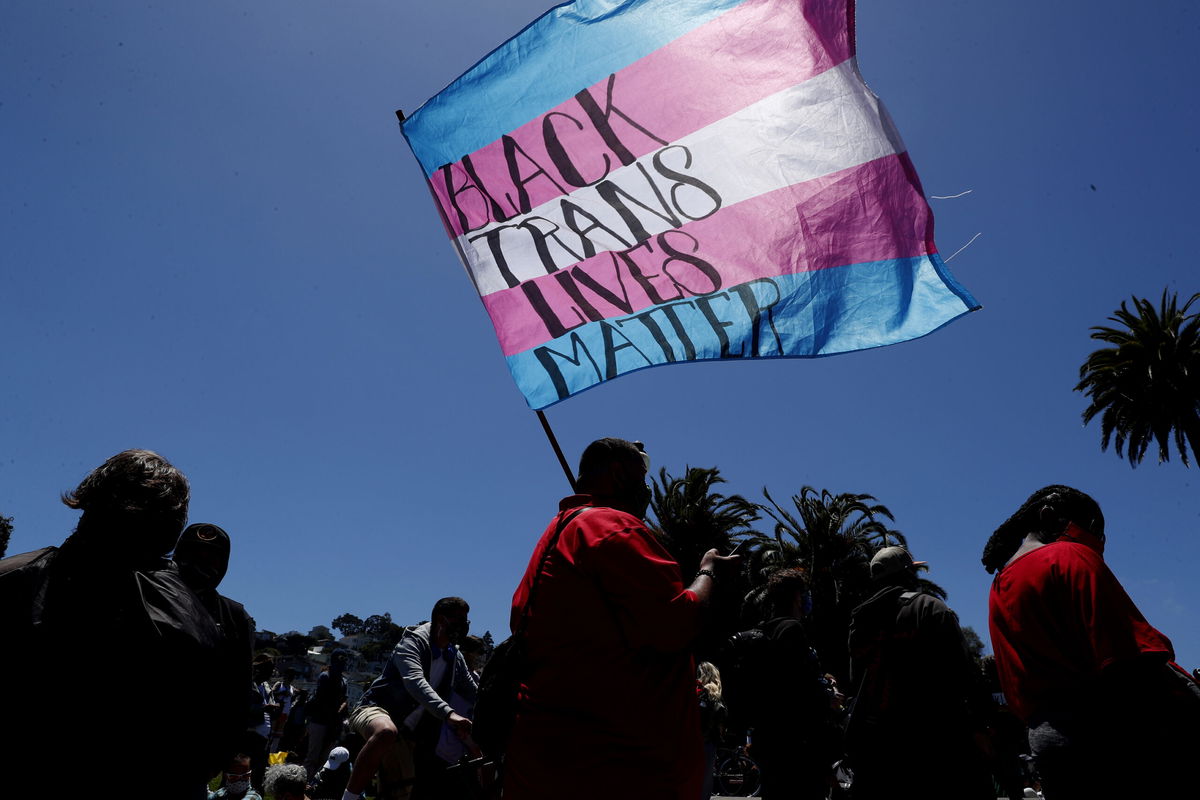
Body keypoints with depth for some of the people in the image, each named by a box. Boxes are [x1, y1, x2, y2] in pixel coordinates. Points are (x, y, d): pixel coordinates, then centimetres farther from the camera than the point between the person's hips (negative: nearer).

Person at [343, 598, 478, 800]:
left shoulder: (456, 658, 9)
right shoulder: (414, 641, -13)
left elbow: (474, 694, 15)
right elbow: (415, 682, -31)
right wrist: (449, 713, -45)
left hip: (408, 735, 7)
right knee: (387, 732, -40)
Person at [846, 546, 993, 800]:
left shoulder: (860, 621, 17)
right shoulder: (929, 607, 0)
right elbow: (962, 671, -8)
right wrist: (977, 724, -6)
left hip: (870, 740, 6)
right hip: (932, 738, -5)